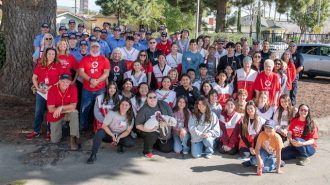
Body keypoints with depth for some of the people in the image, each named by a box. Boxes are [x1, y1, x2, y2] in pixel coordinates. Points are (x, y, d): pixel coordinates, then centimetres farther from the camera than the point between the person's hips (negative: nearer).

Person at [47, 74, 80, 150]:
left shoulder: (73, 88, -17)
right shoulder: (52, 90, -20)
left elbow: (73, 106, -20)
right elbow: (50, 109, -21)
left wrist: (61, 108, -36)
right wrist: (68, 109, -27)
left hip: (68, 114, 0)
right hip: (55, 116, 0)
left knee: (74, 113, -36)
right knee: (54, 140, -3)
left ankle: (74, 138, -26)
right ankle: (60, 126, 29)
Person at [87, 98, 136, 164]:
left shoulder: (130, 117, -6)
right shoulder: (112, 113, -15)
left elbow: (128, 131, -5)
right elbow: (104, 126, -15)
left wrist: (119, 137, -22)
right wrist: (113, 136, -26)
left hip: (121, 136, 2)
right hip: (109, 134, -2)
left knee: (131, 143, -27)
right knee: (100, 132, -36)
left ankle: (120, 145, 8)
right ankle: (93, 155, -33)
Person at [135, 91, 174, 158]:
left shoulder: (164, 104, -8)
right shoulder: (143, 110, -16)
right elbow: (138, 125, -17)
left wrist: (165, 123, -27)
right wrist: (150, 129, -31)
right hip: (150, 132, -4)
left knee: (168, 149, 2)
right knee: (152, 135, -36)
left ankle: (155, 143, 31)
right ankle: (147, 151, -5)